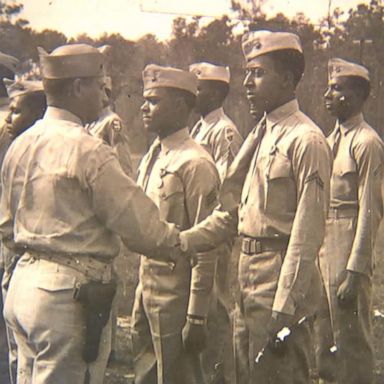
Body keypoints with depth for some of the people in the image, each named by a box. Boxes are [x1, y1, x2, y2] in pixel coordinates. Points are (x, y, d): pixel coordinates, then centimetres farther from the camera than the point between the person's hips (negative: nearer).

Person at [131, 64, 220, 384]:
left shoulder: (195, 164, -16)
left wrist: (197, 318, -19)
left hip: (176, 296, -8)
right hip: (146, 289, 8)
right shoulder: (151, 158, 11)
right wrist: (142, 289, 15)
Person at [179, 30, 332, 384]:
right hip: (249, 280, 9)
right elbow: (232, 214, 16)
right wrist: (181, 242, 4)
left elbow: (307, 235, -18)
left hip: (281, 282, -9)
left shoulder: (305, 140, -14)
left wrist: (284, 310, -20)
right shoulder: (260, 136, 13)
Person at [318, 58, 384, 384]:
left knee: (352, 337, 0)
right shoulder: (332, 139, 14)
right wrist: (316, 252, 14)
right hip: (324, 243, 8)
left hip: (349, 244, -8)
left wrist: (355, 272, -19)